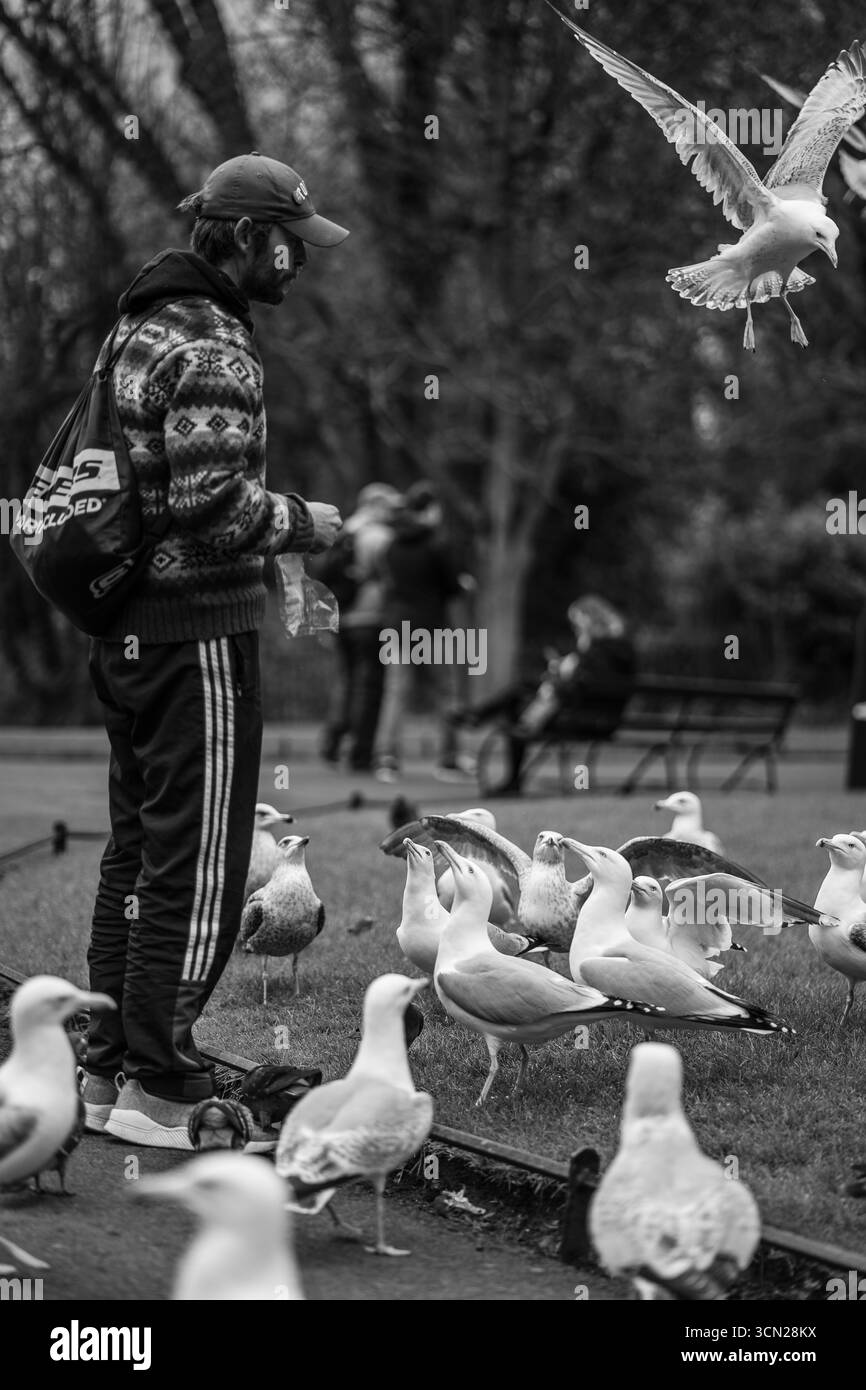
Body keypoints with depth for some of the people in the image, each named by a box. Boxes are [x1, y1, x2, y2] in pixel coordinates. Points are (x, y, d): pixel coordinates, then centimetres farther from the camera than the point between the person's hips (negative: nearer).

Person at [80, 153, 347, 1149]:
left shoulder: (138, 330, 14)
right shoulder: (214, 350, -16)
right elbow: (213, 504, -24)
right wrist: (305, 524, -8)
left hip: (125, 633, 10)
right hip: (198, 630, -10)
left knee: (134, 857, 15)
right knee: (196, 871, -4)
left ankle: (108, 1074, 20)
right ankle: (158, 1091, -2)